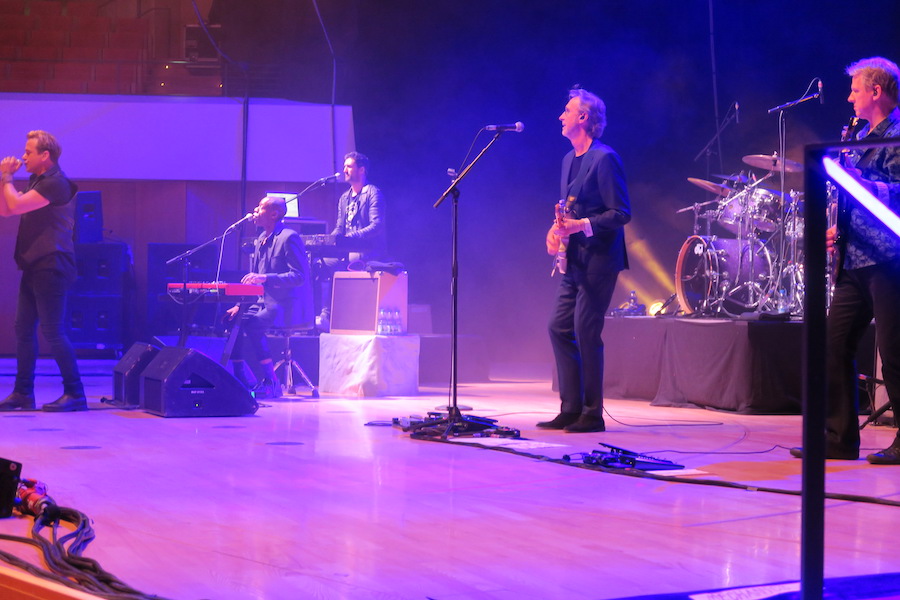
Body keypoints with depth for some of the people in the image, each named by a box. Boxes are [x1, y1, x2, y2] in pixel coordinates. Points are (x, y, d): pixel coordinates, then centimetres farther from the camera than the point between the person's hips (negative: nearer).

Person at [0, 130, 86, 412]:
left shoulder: (55, 183, -14)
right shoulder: (37, 182, 18)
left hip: (50, 267, -10)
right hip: (34, 268, 10)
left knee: (53, 331, -9)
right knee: (24, 330, 10)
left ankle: (75, 394, -5)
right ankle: (23, 394, 15)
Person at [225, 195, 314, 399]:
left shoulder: (289, 237, -11)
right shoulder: (261, 239, 17)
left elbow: (300, 276, -19)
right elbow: (254, 281, 22)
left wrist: (265, 278, -28)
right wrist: (239, 306, 9)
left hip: (288, 306, -9)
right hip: (265, 303, 9)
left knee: (251, 323, -30)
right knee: (232, 321, -6)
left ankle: (270, 383, -21)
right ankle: (242, 382, 1)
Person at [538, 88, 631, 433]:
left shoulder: (604, 158, -12)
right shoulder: (569, 159, 15)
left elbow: (622, 213, -15)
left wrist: (582, 225, -23)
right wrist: (558, 228, 3)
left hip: (598, 260, -9)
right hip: (575, 261, 9)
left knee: (586, 333, -7)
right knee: (559, 328, 8)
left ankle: (592, 415, 2)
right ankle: (570, 409, 15)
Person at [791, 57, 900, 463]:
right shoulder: (863, 136, 20)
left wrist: (857, 180, -24)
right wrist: (840, 230, 12)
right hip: (855, 259, 9)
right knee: (834, 345, 6)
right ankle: (839, 437, 10)